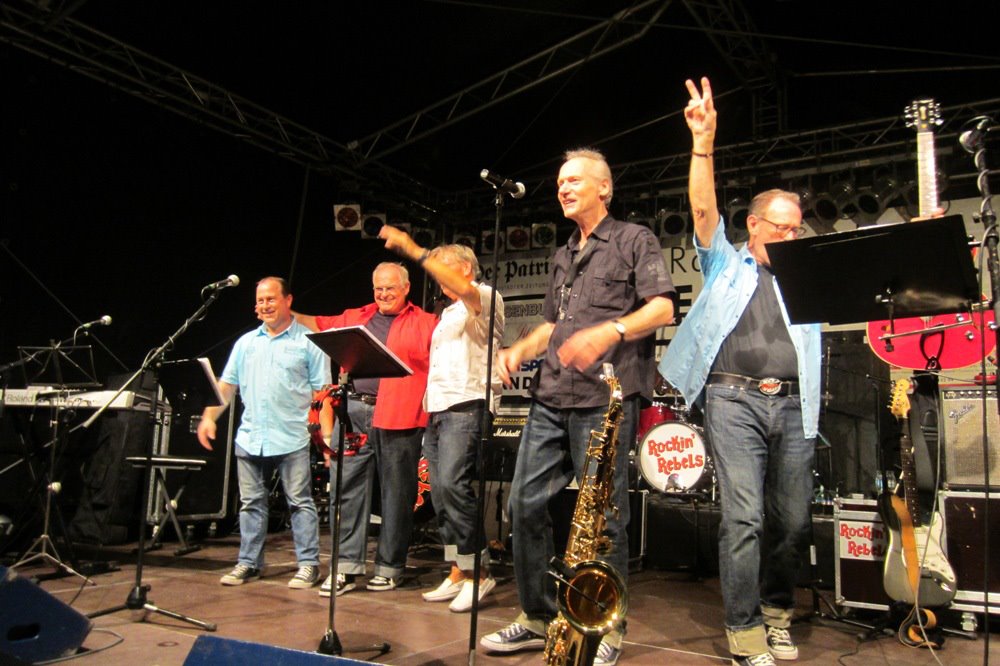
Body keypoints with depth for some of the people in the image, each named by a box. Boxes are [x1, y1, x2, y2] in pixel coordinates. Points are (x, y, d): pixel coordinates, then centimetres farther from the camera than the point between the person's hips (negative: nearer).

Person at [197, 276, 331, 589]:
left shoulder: (307, 342, -1)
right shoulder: (246, 342, 13)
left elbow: (322, 392, -4)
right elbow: (226, 385, 14)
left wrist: (327, 435, -11)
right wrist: (209, 416, 1)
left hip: (292, 439, -5)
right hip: (250, 438, 5)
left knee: (300, 502, 0)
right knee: (251, 503, 12)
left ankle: (309, 564, 8)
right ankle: (248, 562, 23)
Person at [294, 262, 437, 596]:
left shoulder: (425, 323, 7)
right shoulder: (354, 318, 19)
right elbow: (316, 324, 24)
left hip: (398, 418, -3)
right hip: (354, 412, 4)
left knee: (396, 492, 4)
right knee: (346, 486, 1)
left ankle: (389, 567, 16)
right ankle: (345, 566, 7)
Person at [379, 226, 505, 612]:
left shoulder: (484, 298, 0)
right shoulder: (448, 315, 27)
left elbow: (462, 288, -23)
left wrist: (414, 251, -24)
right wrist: (428, 407, 17)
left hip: (467, 406, -9)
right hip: (437, 410, 9)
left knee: (451, 483, -21)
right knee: (440, 492, 5)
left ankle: (478, 573, -11)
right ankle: (457, 575, 12)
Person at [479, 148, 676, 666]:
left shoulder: (634, 240, 4)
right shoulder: (562, 256, 24)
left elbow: (663, 307, -8)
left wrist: (610, 331, -25)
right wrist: (520, 350, 9)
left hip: (605, 398, -7)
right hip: (550, 398, 7)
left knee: (603, 515, -2)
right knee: (526, 503, 5)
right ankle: (537, 617, 19)